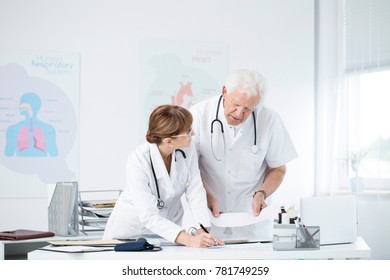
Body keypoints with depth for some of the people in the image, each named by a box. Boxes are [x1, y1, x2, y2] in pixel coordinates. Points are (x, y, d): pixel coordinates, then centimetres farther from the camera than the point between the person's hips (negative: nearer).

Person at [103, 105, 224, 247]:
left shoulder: (188, 149, -12)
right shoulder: (138, 160, -26)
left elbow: (195, 192, -11)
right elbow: (148, 216, -30)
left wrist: (202, 231, -27)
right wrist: (189, 240, -41)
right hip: (133, 229, -3)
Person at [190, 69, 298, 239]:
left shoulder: (269, 121, -4)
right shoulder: (199, 114, -6)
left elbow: (278, 169, 7)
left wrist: (261, 194, -10)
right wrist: (206, 195, -18)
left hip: (252, 217, 0)